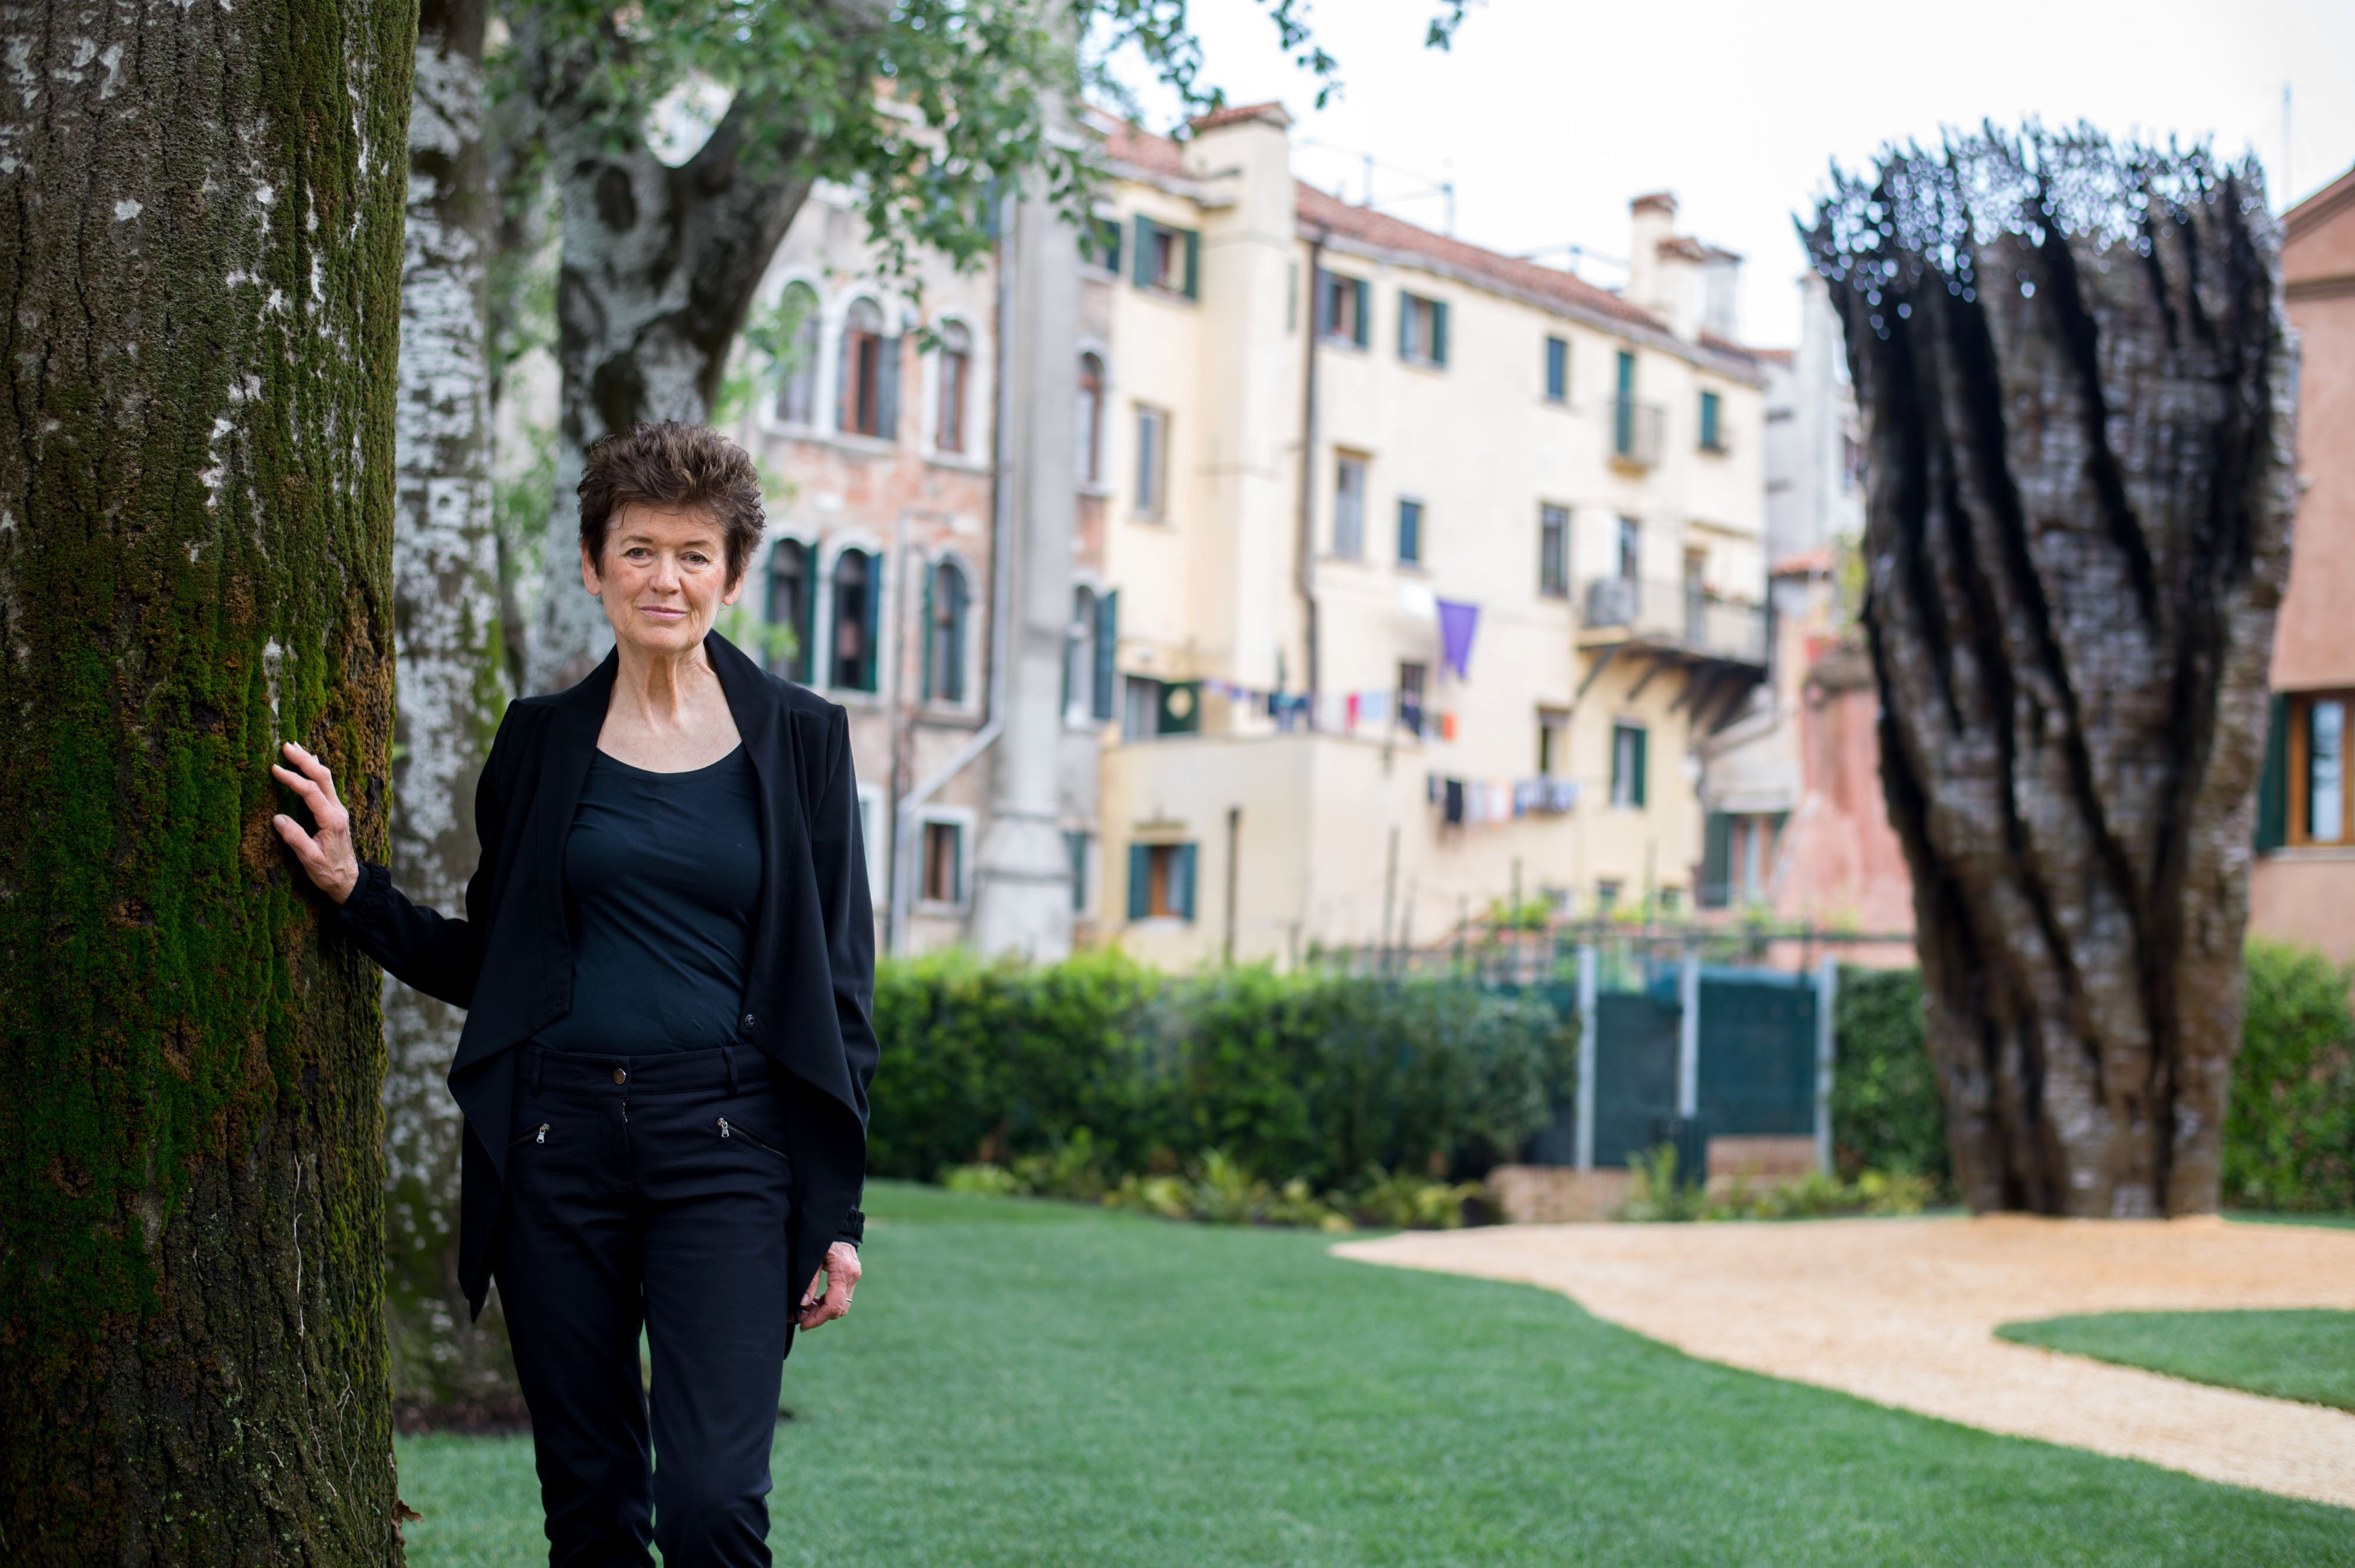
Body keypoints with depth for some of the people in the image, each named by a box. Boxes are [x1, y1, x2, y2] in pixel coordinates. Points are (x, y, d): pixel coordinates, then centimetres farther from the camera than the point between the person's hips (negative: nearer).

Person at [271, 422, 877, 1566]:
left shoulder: (799, 740, 3)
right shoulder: (542, 741, 9)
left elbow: (840, 991, 4)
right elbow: (488, 965, 15)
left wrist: (838, 1213, 0)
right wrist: (354, 888, 0)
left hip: (726, 1142, -2)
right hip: (559, 1139, 2)